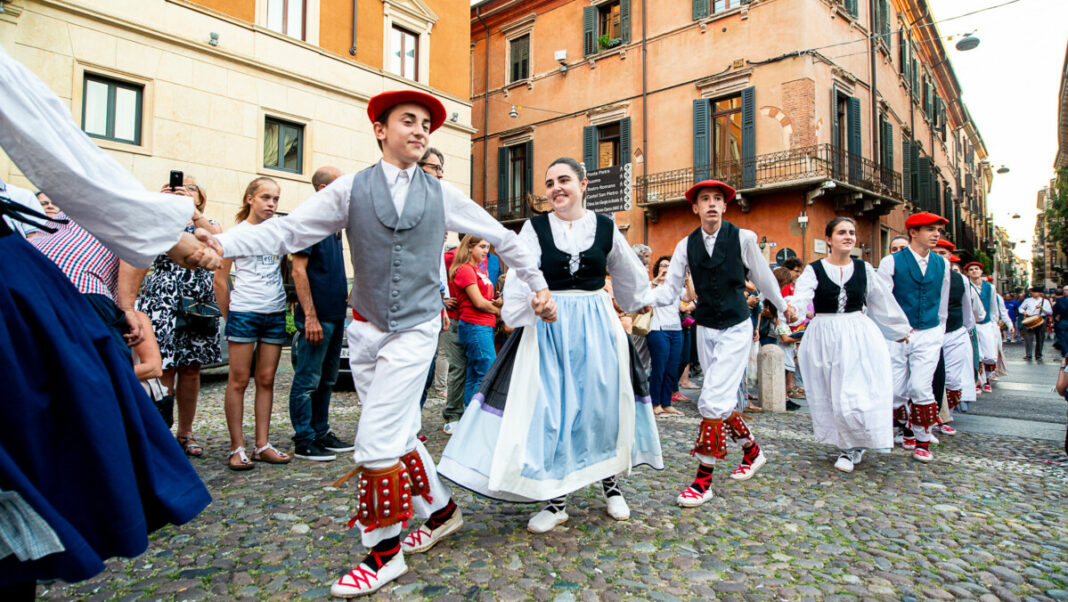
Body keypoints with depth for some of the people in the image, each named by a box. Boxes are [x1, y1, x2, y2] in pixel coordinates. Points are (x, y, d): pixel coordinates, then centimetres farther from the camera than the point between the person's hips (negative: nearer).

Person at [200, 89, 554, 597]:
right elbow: (288, 230, -4)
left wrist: (539, 286, 14)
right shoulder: (351, 188, 3)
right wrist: (223, 244, -19)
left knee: (377, 442, -7)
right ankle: (441, 511, 35)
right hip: (366, 329, 2)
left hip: (416, 331, -2)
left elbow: (503, 239, 12)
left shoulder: (442, 195, 5)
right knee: (399, 433, 12)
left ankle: (384, 552, 13)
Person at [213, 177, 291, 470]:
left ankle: (262, 445, 14)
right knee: (239, 381, 1)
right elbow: (220, 280, 2)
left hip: (275, 314, 4)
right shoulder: (237, 233, 0)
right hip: (244, 313, -3)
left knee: (266, 380, 7)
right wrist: (229, 318, 3)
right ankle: (237, 448, 9)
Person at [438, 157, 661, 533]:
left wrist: (635, 307, 31)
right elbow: (520, 277, -13)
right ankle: (556, 500, 16)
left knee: (602, 406, 8)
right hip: (548, 328, -1)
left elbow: (630, 276, 19)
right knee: (550, 410, 1)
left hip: (597, 326, 2)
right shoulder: (535, 227, -2)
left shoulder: (605, 227, 3)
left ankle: (609, 483, 31)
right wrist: (516, 316, -26)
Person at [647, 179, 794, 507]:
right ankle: (752, 451, 41)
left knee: (713, 401, -13)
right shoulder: (686, 245, 0)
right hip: (706, 329, 4)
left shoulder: (743, 238, -7)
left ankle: (703, 481, 0)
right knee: (722, 401, 14)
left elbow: (763, 277, 7)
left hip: (736, 328, -4)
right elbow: (670, 289, -3)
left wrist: (784, 307, 20)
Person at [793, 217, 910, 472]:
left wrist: (901, 329, 25)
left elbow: (883, 301, 16)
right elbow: (801, 295, -19)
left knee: (858, 393, -6)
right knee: (832, 396, 5)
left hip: (858, 336, 1)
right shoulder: (814, 269, -2)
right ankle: (849, 446, 24)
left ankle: (850, 448, 14)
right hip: (824, 337, -1)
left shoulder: (864, 268, 6)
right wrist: (791, 308, -41)